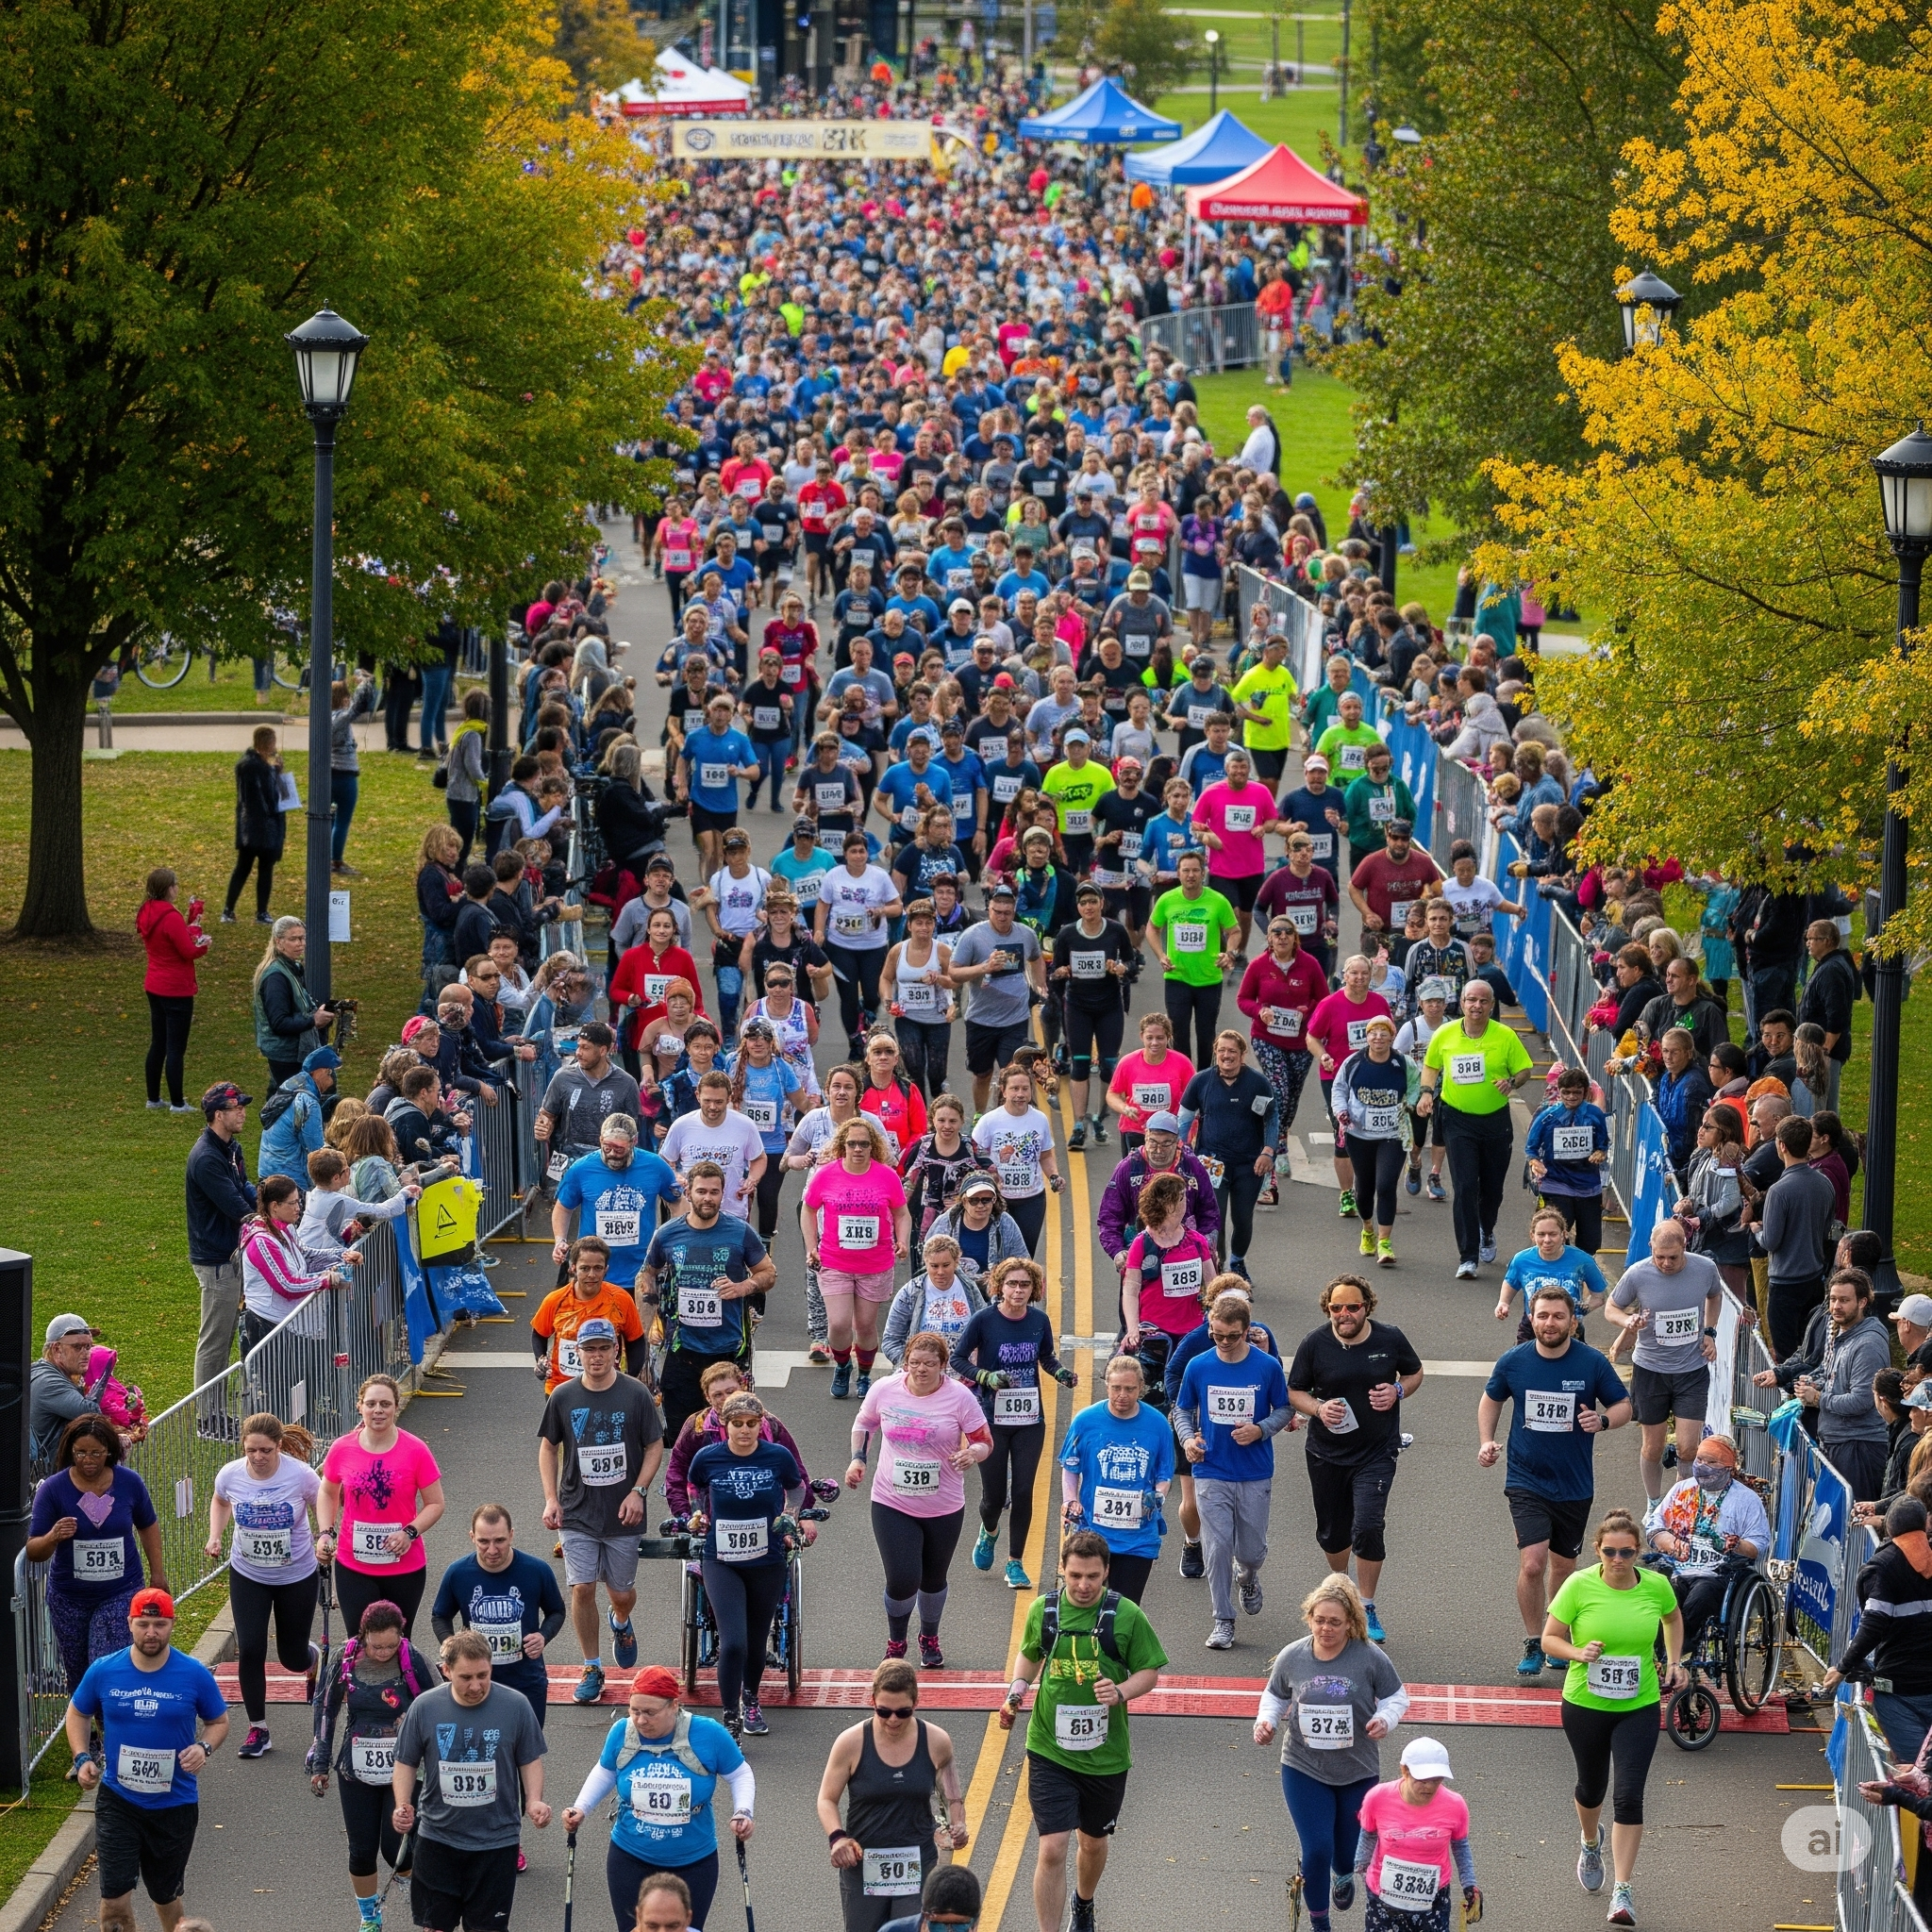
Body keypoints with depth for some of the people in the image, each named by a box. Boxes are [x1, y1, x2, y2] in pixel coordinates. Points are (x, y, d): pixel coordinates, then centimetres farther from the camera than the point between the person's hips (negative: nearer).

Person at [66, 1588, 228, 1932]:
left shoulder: (194, 1675, -8)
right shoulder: (103, 1671, -6)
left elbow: (219, 1722, 5)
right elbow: (77, 1713, 11)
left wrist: (205, 1748, -16)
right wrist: (82, 1758, -5)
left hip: (175, 1804, 0)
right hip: (118, 1801, 0)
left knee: (165, 1896, 16)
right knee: (115, 1899, -10)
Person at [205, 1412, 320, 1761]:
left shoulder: (300, 1476, -22)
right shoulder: (230, 1474, -13)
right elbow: (220, 1501, 11)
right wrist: (215, 1536, -4)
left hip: (298, 1578, -2)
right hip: (248, 1576, 2)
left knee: (293, 1657, 10)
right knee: (250, 1650, -10)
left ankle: (316, 1662, 50)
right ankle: (258, 1730, 6)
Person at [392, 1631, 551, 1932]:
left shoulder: (515, 1706, -9)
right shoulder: (424, 1708, -6)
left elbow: (530, 1760, 2)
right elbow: (406, 1763, 4)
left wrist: (534, 1801, -15)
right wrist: (402, 1805, -12)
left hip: (497, 1839, -1)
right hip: (438, 1837, 1)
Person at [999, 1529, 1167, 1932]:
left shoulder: (1126, 1616, -9)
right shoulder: (1043, 1610, -3)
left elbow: (1149, 1672, -1)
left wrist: (1120, 1692, -21)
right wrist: (1016, 1690, -3)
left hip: (1105, 1755, 1)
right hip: (1050, 1752, -1)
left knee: (1093, 1842, 21)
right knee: (1052, 1849, -11)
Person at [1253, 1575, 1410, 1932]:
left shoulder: (1369, 1658, -14)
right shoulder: (1292, 1657, -8)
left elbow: (1396, 1695, -1)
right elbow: (1276, 1696, 8)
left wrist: (1385, 1719, -21)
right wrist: (1265, 1721, -11)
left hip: (1358, 1772, 0)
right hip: (1304, 1771, 0)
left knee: (1350, 1853, 14)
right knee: (1317, 1850, -9)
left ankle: (1343, 1875, 55)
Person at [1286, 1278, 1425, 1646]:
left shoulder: (1390, 1339, -6)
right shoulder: (1314, 1344, -7)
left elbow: (1415, 1372, 11)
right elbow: (1294, 1392, 2)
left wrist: (1398, 1391, -11)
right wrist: (1319, 1409, -19)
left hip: (1377, 1453, -2)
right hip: (1326, 1453, 2)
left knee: (1367, 1528, -15)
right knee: (1332, 1533, 15)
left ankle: (1367, 1609, 0)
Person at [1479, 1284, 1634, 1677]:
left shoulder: (1593, 1364, -8)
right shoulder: (1512, 1362, -5)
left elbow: (1624, 1406, 3)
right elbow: (1491, 1400, 14)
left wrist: (1603, 1420, -19)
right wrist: (1485, 1442, -1)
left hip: (1574, 1486, 1)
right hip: (1526, 1480, -1)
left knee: (1563, 1566, 14)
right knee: (1532, 1565, -15)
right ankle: (1533, 1645, 0)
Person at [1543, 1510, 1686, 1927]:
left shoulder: (1655, 1587, -7)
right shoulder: (1580, 1585, -13)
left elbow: (1672, 1617, 17)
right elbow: (1549, 1640, -6)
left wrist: (1674, 1661, 8)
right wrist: (1579, 1652, -25)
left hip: (1639, 1708, 0)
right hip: (1585, 1705, 0)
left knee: (1629, 1795, -10)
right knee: (1592, 1787, 19)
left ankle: (1622, 1890, -5)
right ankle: (1591, 1844, 53)